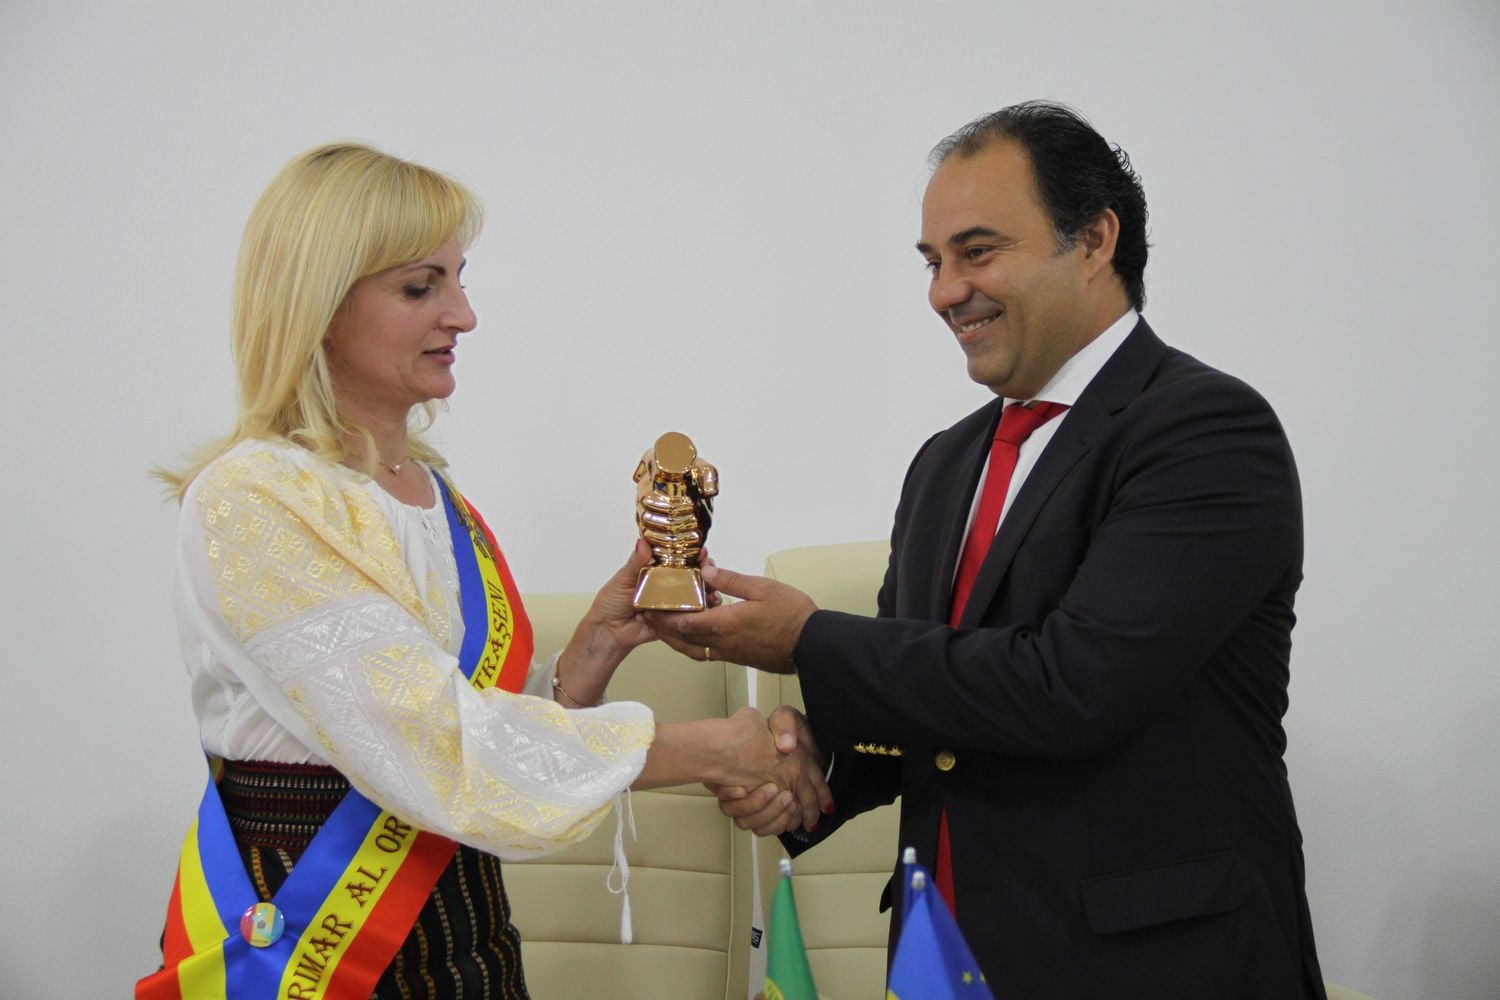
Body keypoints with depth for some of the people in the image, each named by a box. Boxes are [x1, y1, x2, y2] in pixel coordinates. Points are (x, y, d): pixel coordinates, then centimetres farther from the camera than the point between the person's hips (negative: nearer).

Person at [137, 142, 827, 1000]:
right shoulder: (253, 501, -16)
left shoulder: (436, 492, 7)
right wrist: (712, 750, -19)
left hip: (464, 921, 7)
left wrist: (600, 642, -9)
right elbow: (434, 744, -23)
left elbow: (500, 725, 7)